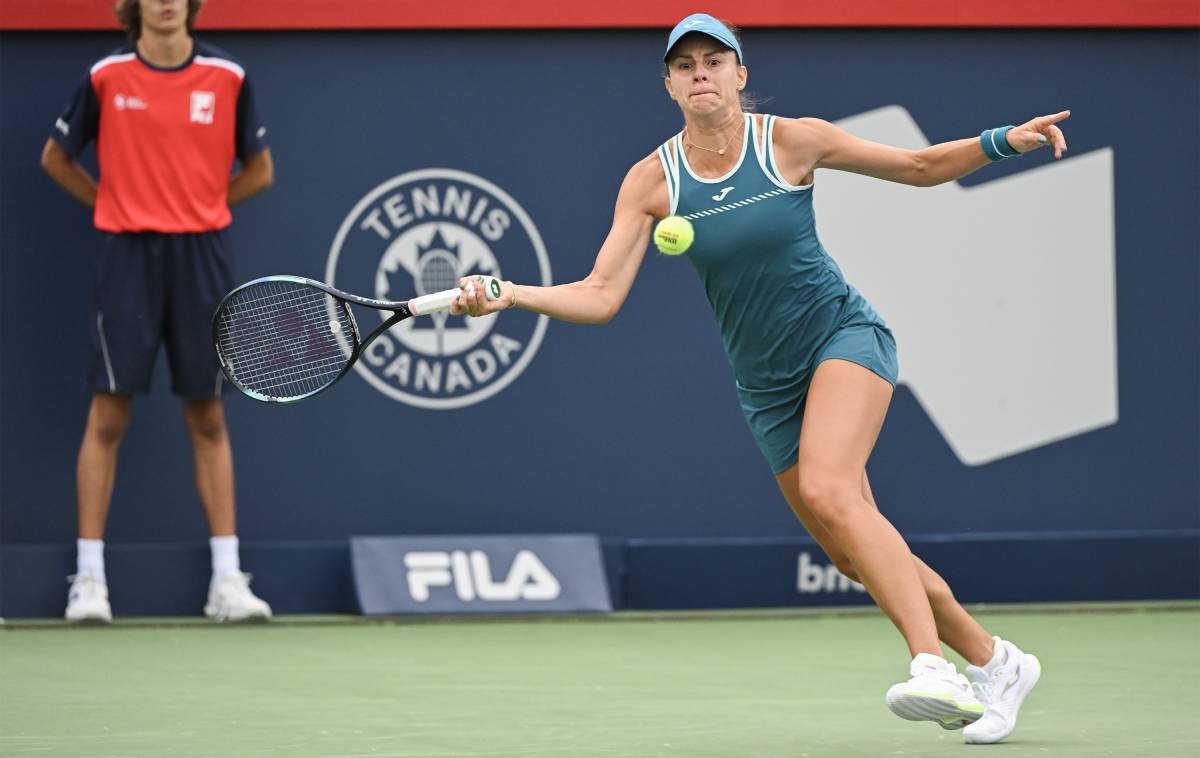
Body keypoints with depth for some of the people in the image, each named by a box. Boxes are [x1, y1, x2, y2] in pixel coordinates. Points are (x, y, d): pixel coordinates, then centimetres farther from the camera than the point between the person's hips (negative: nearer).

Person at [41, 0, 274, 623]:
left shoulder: (227, 77, 2)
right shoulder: (106, 76, 0)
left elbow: (259, 170, 12)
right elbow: (56, 158, 12)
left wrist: (198, 206, 5)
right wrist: (117, 205, 7)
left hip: (202, 256, 1)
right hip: (128, 256, -1)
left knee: (207, 418, 5)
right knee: (108, 415, -3)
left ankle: (227, 579, 7)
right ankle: (89, 578, 1)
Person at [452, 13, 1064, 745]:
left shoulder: (792, 141, -10)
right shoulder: (652, 181, -5)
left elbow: (922, 166, 1)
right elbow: (600, 296, -9)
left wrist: (1004, 141, -14)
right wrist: (509, 294, -24)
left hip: (845, 336, -4)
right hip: (768, 380, 4)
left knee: (826, 490, -30)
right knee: (858, 554, 6)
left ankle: (934, 666, -37)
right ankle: (994, 662, 24)